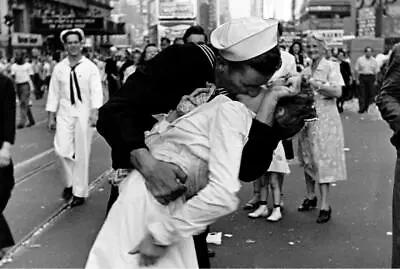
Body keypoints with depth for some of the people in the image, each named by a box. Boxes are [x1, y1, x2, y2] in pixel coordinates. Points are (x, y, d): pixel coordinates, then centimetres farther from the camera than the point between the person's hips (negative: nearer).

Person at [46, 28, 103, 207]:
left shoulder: (90, 67, -3)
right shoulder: (59, 68, 5)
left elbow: (96, 91, -9)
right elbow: (54, 93, 8)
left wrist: (95, 112, -22)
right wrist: (51, 116, 5)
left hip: (84, 113, -2)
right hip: (64, 113, 2)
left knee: (82, 154, 3)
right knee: (62, 149, -9)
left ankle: (80, 192, 16)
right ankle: (69, 182, 18)